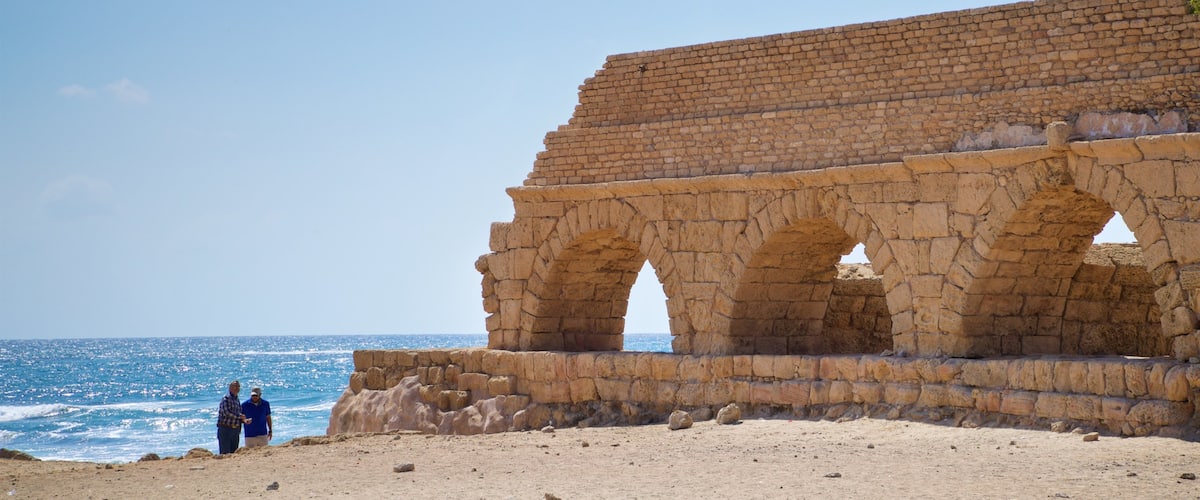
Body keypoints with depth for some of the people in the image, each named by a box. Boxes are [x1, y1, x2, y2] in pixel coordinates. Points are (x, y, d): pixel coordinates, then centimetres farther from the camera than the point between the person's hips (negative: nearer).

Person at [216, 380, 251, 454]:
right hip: (225, 428, -8)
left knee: (234, 453, 6)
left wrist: (244, 420, 0)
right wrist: (240, 416, -12)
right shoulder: (226, 399, -7)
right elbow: (227, 412, -20)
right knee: (225, 453, -10)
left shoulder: (237, 400, 17)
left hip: (235, 430, 8)